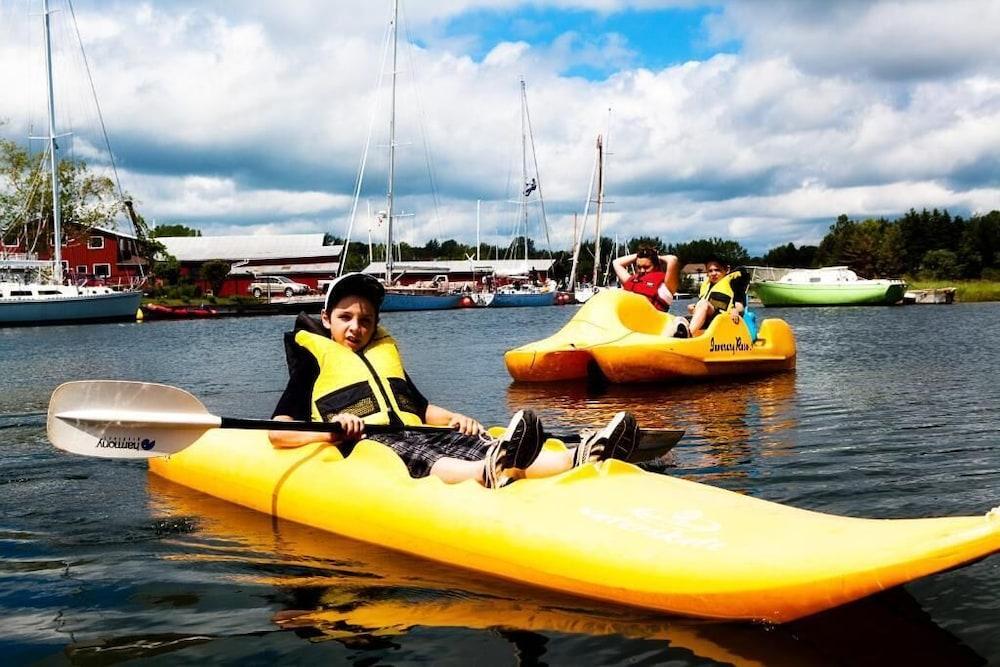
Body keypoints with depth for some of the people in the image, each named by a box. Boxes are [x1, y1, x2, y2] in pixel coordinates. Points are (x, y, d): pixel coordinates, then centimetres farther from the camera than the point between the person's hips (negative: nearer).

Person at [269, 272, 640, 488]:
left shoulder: (385, 352, 32)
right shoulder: (314, 359, 14)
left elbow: (420, 407, 35)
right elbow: (278, 433, 3)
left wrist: (452, 418, 12)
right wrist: (331, 429, -16)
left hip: (412, 437, 6)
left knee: (474, 443, -25)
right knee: (417, 457, -40)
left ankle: (577, 458, -51)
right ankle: (489, 472, -73)